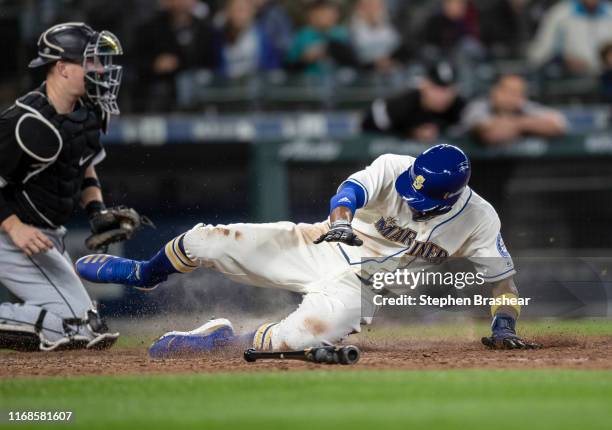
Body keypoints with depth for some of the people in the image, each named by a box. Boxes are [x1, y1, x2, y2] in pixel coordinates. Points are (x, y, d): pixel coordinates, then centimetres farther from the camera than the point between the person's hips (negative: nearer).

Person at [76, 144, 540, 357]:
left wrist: (504, 327, -12)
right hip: (322, 247, 2)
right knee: (206, 240, -9)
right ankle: (145, 275, 27)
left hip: (359, 288, -1)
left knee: (297, 339, -36)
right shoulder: (394, 168, -15)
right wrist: (341, 217, -54)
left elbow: (501, 273, -1)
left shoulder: (477, 219, -13)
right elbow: (355, 187, -33)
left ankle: (221, 338, -5)